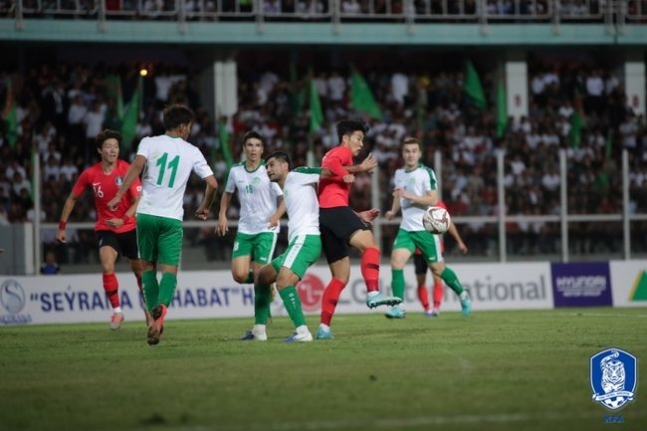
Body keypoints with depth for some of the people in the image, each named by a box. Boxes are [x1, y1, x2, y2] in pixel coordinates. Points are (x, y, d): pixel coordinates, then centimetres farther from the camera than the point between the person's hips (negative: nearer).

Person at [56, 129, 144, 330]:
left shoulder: (127, 170, -14)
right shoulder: (90, 175, -8)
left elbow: (139, 201, -16)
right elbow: (72, 199, 6)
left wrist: (123, 220, -31)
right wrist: (62, 226, 7)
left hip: (130, 227, 0)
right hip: (106, 228, 0)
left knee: (139, 270, 11)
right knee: (107, 267, -23)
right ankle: (117, 311, -10)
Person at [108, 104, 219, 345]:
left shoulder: (149, 143, 4)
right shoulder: (192, 152, 7)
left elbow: (137, 165, -15)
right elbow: (212, 184, 6)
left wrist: (119, 195, -16)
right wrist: (205, 207, 24)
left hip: (146, 214, 1)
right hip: (172, 218, -1)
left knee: (148, 266, 14)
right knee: (170, 269, -2)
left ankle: (155, 317, 6)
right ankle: (162, 305, -33)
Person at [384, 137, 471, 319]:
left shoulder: (426, 173, -10)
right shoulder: (399, 174, 9)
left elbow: (433, 200, -18)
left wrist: (408, 196, -26)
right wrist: (393, 211, 10)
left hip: (426, 229, -5)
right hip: (406, 228, 5)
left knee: (437, 269, 6)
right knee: (396, 261, -16)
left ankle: (462, 295, 30)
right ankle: (398, 307, -14)